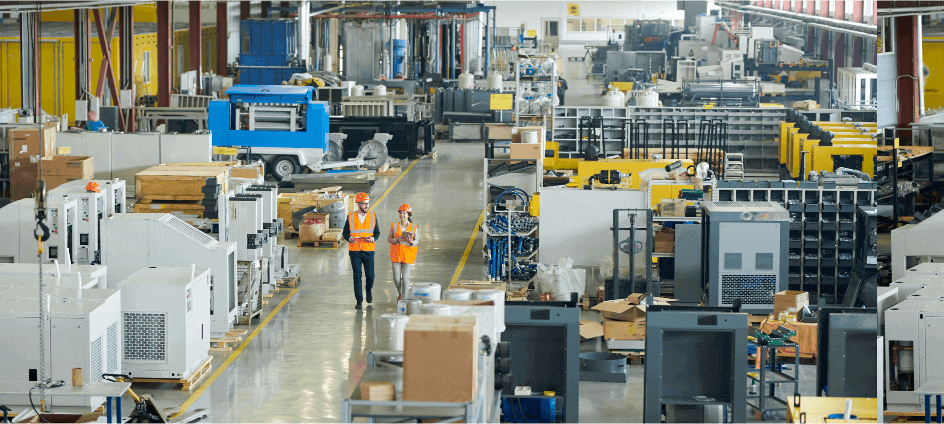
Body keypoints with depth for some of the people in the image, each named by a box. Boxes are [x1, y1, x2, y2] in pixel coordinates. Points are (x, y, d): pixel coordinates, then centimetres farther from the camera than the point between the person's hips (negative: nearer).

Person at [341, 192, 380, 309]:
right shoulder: (351, 217, 1)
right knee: (357, 276, -2)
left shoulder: (373, 216, 4)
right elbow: (345, 233, 6)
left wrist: (373, 238, -13)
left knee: (370, 275, 1)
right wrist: (349, 238, -16)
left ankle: (368, 291, 34)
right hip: (355, 251, -1)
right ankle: (359, 301, 5)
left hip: (368, 251, 1)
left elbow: (377, 232, 9)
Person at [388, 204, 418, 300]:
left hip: (407, 255, -2)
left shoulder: (413, 227, -1)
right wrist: (397, 239, -16)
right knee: (396, 279, 3)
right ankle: (400, 292, 32)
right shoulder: (394, 226, 2)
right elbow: (389, 239, 3)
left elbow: (416, 242, 0)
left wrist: (411, 241, -22)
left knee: (405, 278, -6)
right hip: (396, 254, 2)